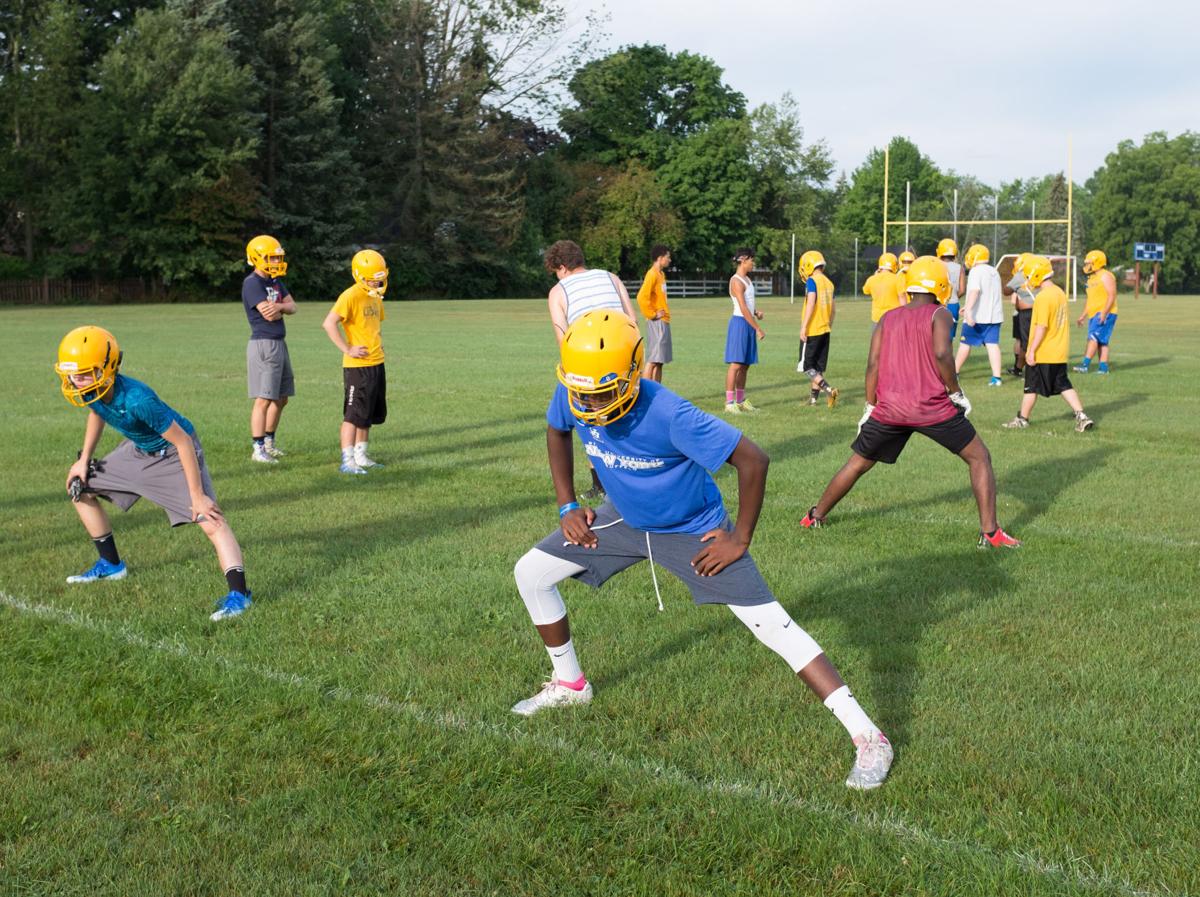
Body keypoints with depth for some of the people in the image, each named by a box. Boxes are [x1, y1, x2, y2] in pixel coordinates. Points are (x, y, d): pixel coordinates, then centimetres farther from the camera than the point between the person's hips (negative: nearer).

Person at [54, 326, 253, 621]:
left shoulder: (138, 400, -38)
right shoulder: (91, 389, -17)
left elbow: (183, 442, -31)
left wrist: (197, 495, -27)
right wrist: (84, 460, 10)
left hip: (173, 454, -8)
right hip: (137, 450, 9)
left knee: (210, 520, -22)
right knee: (80, 487, 14)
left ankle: (238, 593, -26)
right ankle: (111, 565, 27)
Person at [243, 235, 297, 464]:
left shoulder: (276, 281, 15)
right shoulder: (252, 283, -13)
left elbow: (292, 306, 8)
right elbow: (269, 314, -20)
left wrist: (279, 306, -13)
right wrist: (282, 308, 1)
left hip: (280, 344, 9)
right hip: (264, 344, -9)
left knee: (281, 398, 15)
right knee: (264, 399, -9)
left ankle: (269, 442, 27)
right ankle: (258, 449, -5)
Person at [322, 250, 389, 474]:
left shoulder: (376, 296, 13)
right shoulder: (351, 296, -14)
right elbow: (329, 324, -22)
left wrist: (379, 343, 12)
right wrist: (347, 349, -20)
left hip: (377, 363, 9)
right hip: (357, 365, -9)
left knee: (371, 414, 14)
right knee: (354, 414, -6)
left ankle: (361, 456, 24)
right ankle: (347, 461, -2)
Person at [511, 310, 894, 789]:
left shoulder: (668, 415, -37)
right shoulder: (571, 395, -19)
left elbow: (753, 460, -32)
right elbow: (557, 432, 7)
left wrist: (740, 540, -22)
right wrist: (567, 505, 3)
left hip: (692, 531, -6)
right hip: (625, 519, 7)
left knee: (773, 628, -13)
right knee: (530, 574, 6)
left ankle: (868, 738, -9)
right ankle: (569, 683, 28)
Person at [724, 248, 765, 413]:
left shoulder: (747, 279, 15)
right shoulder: (736, 281, -14)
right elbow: (743, 309, -20)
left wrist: (756, 312, 3)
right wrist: (758, 329, -19)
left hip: (749, 324, 9)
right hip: (740, 323, -9)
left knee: (745, 365, 12)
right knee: (736, 364, -11)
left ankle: (741, 401, 18)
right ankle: (729, 403, -11)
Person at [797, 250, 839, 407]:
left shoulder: (812, 281, -11)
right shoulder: (829, 283, 13)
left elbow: (811, 304, -20)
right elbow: (831, 309, 16)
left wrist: (804, 326, -20)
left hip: (812, 330, -8)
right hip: (825, 330, 8)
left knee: (806, 366, -3)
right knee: (818, 366, 12)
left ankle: (828, 389, -17)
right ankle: (813, 398, 15)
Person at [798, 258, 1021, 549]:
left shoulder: (888, 318, 12)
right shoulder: (939, 315, 0)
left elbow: (873, 364, 5)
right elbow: (941, 354, -16)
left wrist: (870, 407, 12)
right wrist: (957, 393, -5)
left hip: (889, 407, 4)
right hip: (932, 407, -4)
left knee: (857, 465, 21)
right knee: (979, 459, 11)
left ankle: (815, 516, 31)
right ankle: (990, 533, 5)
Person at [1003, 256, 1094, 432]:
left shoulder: (1043, 297, -19)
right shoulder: (1060, 292, 8)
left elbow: (1041, 327, -22)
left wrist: (1031, 350, -19)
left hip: (1042, 353, -8)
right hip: (1059, 352, 8)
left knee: (1031, 387, 5)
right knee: (1063, 385, 12)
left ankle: (1022, 419, 16)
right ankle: (1081, 416, 5)